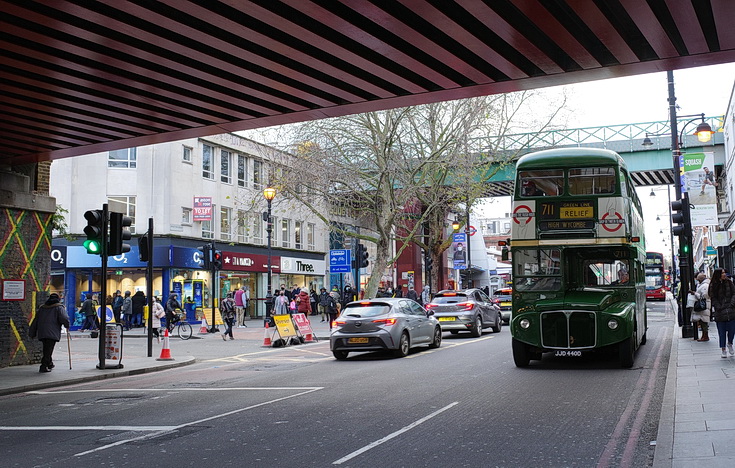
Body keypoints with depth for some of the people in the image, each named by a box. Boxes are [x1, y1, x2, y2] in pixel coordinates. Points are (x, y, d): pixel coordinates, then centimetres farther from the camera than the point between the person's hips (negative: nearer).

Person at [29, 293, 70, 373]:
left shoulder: (41, 308, 20)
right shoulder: (59, 308, 3)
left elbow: (35, 321, 20)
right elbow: (64, 318, -12)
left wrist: (32, 333, 22)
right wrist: (67, 326, 6)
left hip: (41, 333, 6)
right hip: (52, 333, -6)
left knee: (46, 349, 18)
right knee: (48, 349, -7)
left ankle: (49, 363, 29)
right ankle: (44, 366, -14)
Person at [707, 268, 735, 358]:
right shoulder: (713, 285, 0)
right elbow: (713, 298, -1)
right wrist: (719, 308, -11)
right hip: (720, 312, -2)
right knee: (721, 331, 1)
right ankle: (723, 350, 10)